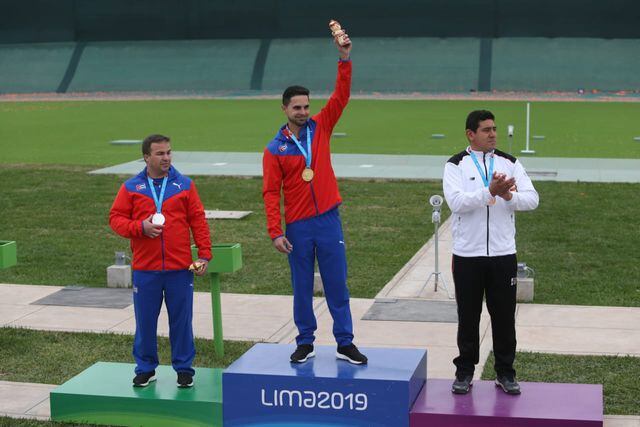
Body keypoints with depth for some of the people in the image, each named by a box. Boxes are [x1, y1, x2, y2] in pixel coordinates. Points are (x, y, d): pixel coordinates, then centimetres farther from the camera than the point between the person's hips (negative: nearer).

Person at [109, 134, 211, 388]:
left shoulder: (184, 185, 5)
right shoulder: (131, 188, 5)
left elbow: (198, 221, 4)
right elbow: (115, 218, 4)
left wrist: (204, 254, -3)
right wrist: (140, 227, -13)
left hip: (180, 269, 0)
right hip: (145, 269, 0)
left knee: (181, 320, 5)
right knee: (145, 321, 7)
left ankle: (184, 368, 18)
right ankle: (145, 369, 22)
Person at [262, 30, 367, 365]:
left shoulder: (320, 127, 4)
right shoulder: (275, 149, -1)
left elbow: (341, 96, -4)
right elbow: (271, 193, -4)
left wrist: (345, 60, -15)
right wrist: (275, 232, -11)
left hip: (328, 219, 1)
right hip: (298, 226, -1)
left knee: (337, 283, 5)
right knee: (301, 287, 8)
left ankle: (345, 343, 12)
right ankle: (305, 343, 19)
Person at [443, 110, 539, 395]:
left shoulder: (510, 163, 6)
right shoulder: (456, 165, -3)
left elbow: (532, 199, -3)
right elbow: (456, 201, -18)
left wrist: (508, 195, -21)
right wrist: (490, 192, -28)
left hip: (503, 254, 2)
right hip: (467, 255, -2)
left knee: (504, 315, 8)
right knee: (468, 316, 8)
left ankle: (505, 372, 21)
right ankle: (465, 371, 22)